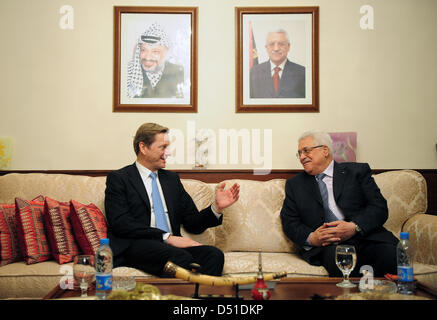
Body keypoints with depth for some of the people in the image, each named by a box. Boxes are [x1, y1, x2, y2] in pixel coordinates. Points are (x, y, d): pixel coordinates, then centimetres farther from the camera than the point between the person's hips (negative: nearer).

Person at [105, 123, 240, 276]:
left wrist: (216, 207, 2)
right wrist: (167, 237, -16)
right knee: (181, 257, -35)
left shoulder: (172, 178, 23)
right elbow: (121, 223, -9)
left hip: (172, 244, 5)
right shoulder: (118, 178, 6)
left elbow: (193, 224, 21)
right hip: (136, 247, -5)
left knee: (214, 254, -25)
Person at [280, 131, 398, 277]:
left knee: (391, 254, -31)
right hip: (327, 246, 0)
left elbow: (379, 207, 3)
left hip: (367, 238, 0)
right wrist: (311, 238, -9)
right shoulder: (295, 184, 20)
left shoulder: (357, 171, 13)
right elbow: (289, 222, 13)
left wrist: (354, 227, -15)